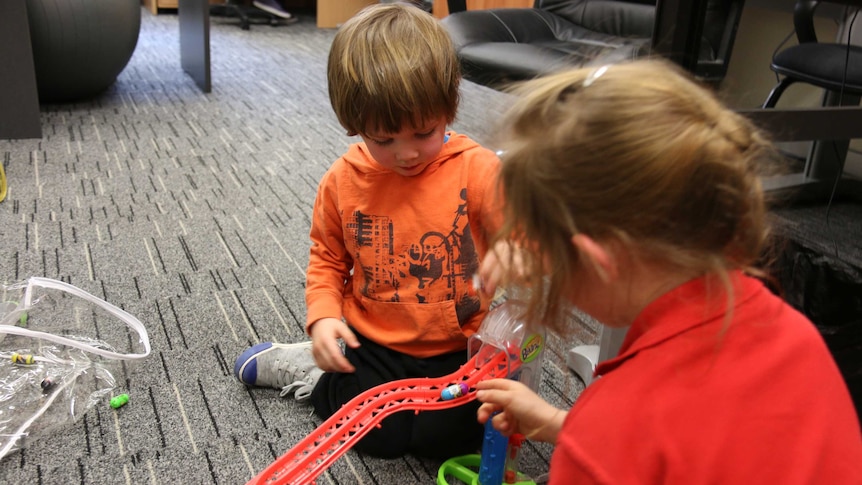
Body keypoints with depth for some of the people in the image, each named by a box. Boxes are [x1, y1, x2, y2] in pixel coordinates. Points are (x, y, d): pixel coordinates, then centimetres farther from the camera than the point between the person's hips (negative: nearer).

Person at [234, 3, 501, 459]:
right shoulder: (344, 180, -6)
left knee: (448, 436, -12)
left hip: (456, 348, 0)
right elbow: (327, 256, 8)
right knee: (380, 435, -5)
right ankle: (306, 371, 20)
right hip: (374, 342, 1)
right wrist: (322, 315, -8)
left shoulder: (477, 170, -15)